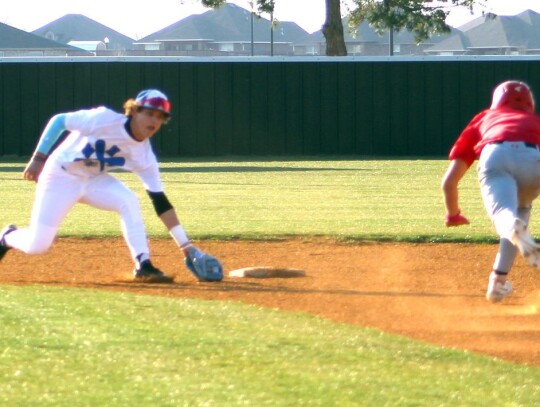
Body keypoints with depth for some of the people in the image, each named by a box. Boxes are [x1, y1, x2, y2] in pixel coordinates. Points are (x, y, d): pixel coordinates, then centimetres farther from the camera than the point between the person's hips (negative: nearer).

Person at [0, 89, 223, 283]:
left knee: (129, 202, -25)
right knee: (37, 245, -10)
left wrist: (186, 246, -16)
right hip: (60, 176, -4)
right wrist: (38, 159, -20)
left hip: (94, 180, 4)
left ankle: (143, 266, -19)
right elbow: (58, 121, -18)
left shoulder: (144, 154, -12)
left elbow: (160, 202, -11)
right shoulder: (104, 119, -27)